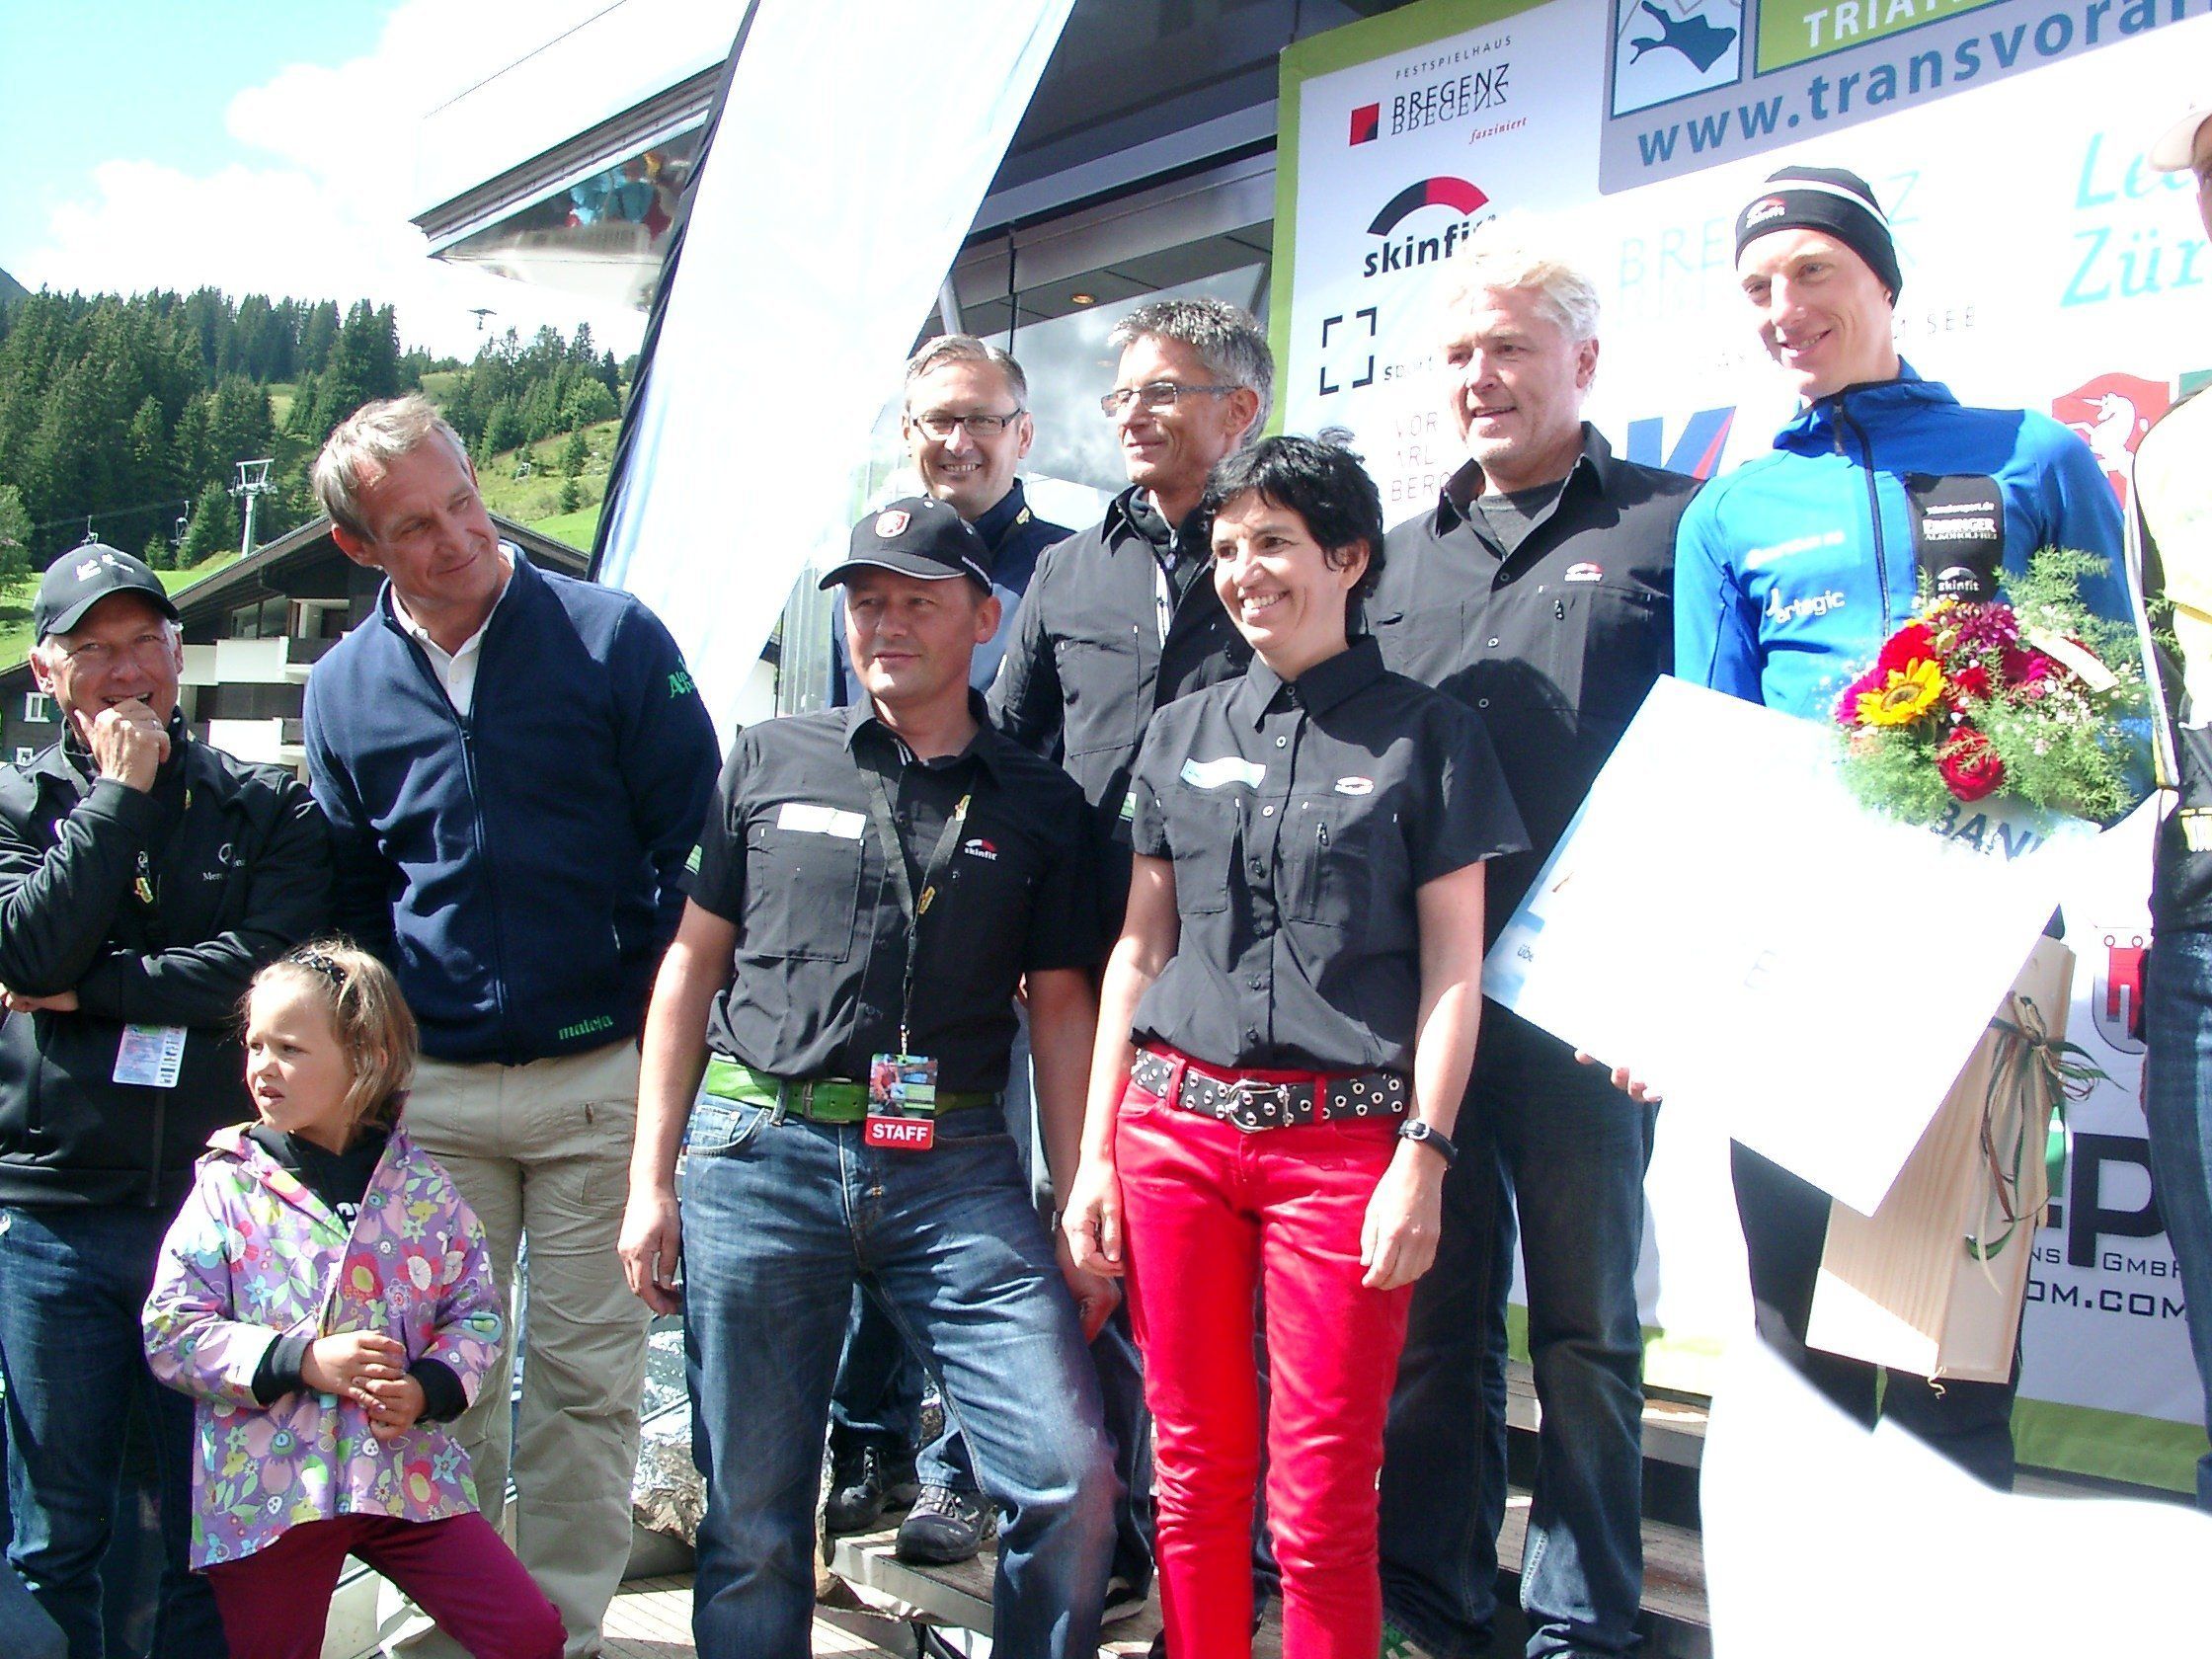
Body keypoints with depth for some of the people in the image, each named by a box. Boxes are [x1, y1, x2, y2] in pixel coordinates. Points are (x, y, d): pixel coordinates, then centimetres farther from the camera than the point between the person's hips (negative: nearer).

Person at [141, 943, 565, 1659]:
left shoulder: (424, 1187, 3)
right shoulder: (228, 1188, -2)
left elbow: (478, 1314, 7)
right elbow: (171, 1333, -6)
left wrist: (426, 1390, -13)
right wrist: (302, 1361, -16)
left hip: (406, 1474, 1)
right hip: (265, 1494, -1)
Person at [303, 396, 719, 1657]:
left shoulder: (613, 638, -4)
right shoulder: (345, 688, 6)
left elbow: (695, 845, -1)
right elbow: (348, 895, 16)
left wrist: (656, 1031, -5)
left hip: (600, 1080, -2)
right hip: (428, 1097, 2)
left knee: (587, 1372, 5)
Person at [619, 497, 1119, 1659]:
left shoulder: (1039, 805, 10)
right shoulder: (768, 761, 9)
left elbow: (1060, 1011, 11)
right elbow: (691, 964, 11)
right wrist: (651, 1179, 5)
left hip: (957, 1170, 0)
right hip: (761, 1154, 0)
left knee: (1071, 1482, -9)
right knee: (752, 1519, 7)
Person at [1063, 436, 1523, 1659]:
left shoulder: (1424, 734, 3)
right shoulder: (1183, 734, 13)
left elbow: (1452, 969, 0)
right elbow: (1139, 949, 14)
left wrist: (1423, 1156, -10)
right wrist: (1096, 1152, 9)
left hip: (1344, 1136, -3)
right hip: (1174, 1127, 3)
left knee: (1321, 1499, -1)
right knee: (1195, 1469, 8)